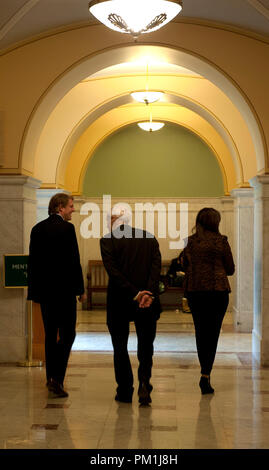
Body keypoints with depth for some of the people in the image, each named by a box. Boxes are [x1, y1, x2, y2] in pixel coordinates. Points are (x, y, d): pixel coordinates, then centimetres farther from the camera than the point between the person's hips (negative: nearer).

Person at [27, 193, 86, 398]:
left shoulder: (37, 229, 9)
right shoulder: (67, 228, -10)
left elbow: (33, 261, 11)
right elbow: (74, 261, -13)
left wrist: (34, 289, 16)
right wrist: (81, 289, -5)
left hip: (44, 289, 6)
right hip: (64, 289, -6)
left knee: (50, 335, 13)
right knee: (67, 334, 2)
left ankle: (52, 379, 19)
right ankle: (57, 378, -8)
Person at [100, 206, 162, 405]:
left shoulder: (108, 240, -5)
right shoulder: (149, 238, 5)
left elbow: (113, 271, -15)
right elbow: (156, 266, -7)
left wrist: (134, 293, -16)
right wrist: (149, 293, -15)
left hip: (119, 302, -2)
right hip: (148, 304, 2)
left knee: (120, 347, 11)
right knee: (146, 346, 12)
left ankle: (125, 391, 15)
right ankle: (144, 383, -8)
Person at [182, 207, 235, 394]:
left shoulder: (190, 242, 2)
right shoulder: (221, 241, -5)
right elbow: (230, 269, 1)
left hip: (194, 290, 3)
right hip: (217, 290, -3)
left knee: (200, 332, 14)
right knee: (213, 333, 0)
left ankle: (205, 371, 21)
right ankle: (205, 375, -11)